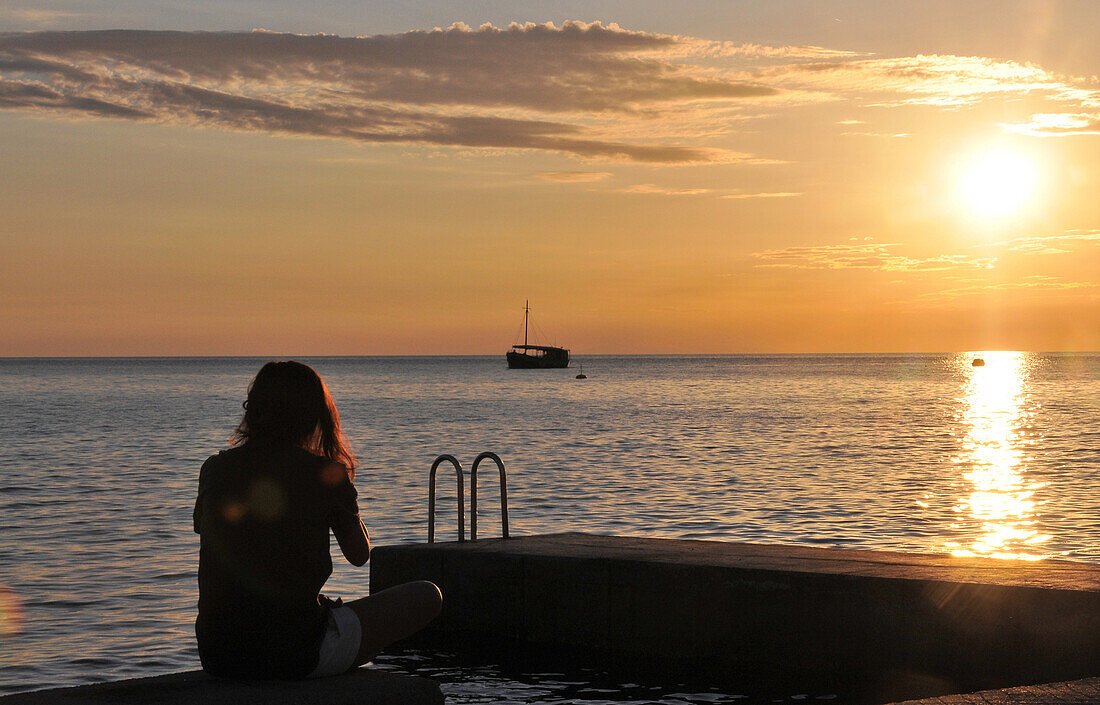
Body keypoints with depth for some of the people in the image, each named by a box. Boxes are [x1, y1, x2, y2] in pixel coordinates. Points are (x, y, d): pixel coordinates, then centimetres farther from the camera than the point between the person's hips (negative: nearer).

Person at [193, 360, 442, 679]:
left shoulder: (214, 468, 3)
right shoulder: (327, 473, -7)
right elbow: (359, 554, 7)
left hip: (216, 657, 6)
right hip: (294, 657, -5)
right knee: (427, 596, 15)